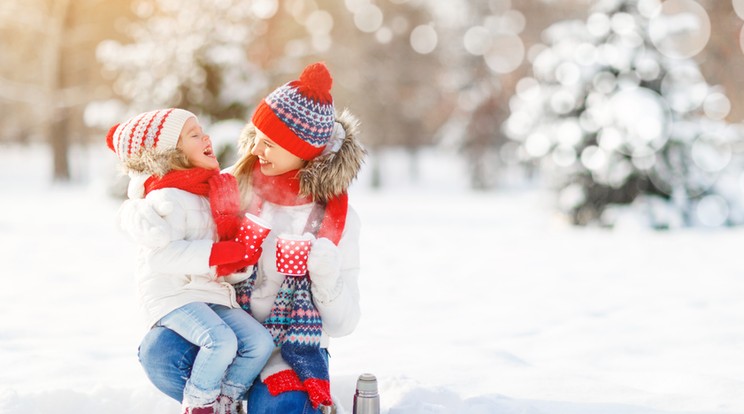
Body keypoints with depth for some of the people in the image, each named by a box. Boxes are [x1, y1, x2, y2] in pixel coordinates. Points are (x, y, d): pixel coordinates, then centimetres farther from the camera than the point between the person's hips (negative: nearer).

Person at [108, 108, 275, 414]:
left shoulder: (212, 192, 15)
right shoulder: (166, 199, -14)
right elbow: (163, 254, -25)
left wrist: (240, 257, 1)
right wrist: (216, 254, -27)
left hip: (213, 295, 9)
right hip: (173, 295, -8)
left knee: (260, 342, -5)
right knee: (221, 340, -28)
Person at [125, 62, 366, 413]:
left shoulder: (338, 218, -6)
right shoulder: (232, 184, -1)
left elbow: (342, 325, -6)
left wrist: (326, 272, -25)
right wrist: (143, 215, -17)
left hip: (292, 346, -2)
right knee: (161, 352, -30)